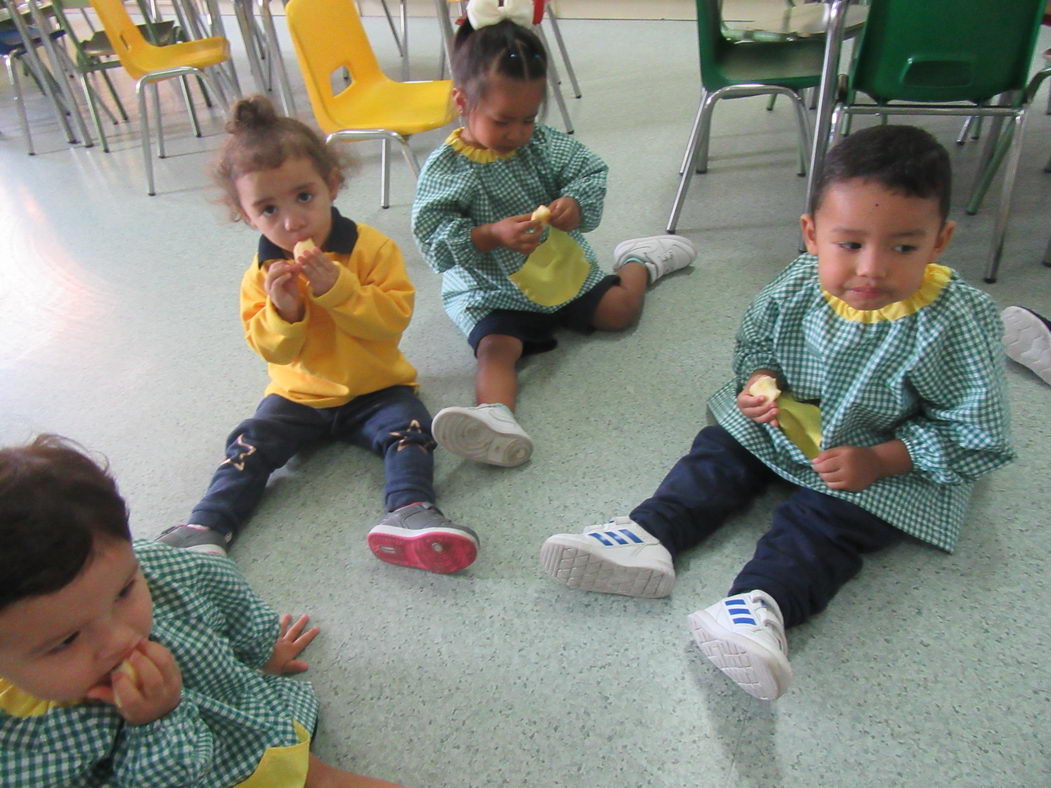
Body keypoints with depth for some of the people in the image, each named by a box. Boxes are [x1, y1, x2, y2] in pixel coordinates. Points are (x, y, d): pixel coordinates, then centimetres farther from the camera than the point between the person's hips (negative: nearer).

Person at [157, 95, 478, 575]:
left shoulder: (372, 248, -11)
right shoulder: (261, 272, -2)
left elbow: (393, 319, -19)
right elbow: (270, 350, -4)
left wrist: (337, 287, -30)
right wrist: (281, 312, -25)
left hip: (375, 390, -2)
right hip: (298, 395, 3)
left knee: (408, 428, -27)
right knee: (252, 442, -15)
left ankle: (410, 512, -39)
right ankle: (206, 527, -15)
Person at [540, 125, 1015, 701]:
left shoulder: (954, 326, -25)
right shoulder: (797, 287, -15)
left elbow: (974, 434, -16)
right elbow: (755, 339, 5)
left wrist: (878, 462, -25)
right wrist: (760, 382, -17)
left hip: (889, 463, -5)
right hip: (784, 422, 5)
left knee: (824, 519, -26)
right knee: (719, 453, -8)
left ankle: (763, 602, -42)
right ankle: (646, 536, -20)